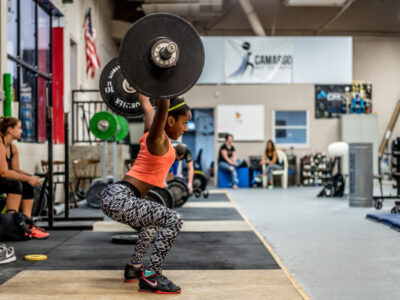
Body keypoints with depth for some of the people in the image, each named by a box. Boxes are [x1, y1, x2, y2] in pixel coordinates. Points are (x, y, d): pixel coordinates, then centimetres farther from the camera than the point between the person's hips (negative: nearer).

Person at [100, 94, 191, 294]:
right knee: (173, 220, -18)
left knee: (155, 219, 33)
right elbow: (162, 108, -29)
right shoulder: (158, 138, -11)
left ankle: (134, 267, 35)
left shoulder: (151, 131, 15)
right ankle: (150, 277, -13)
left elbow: (146, 105, 31)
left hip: (117, 196, 11)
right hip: (118, 199, -11)